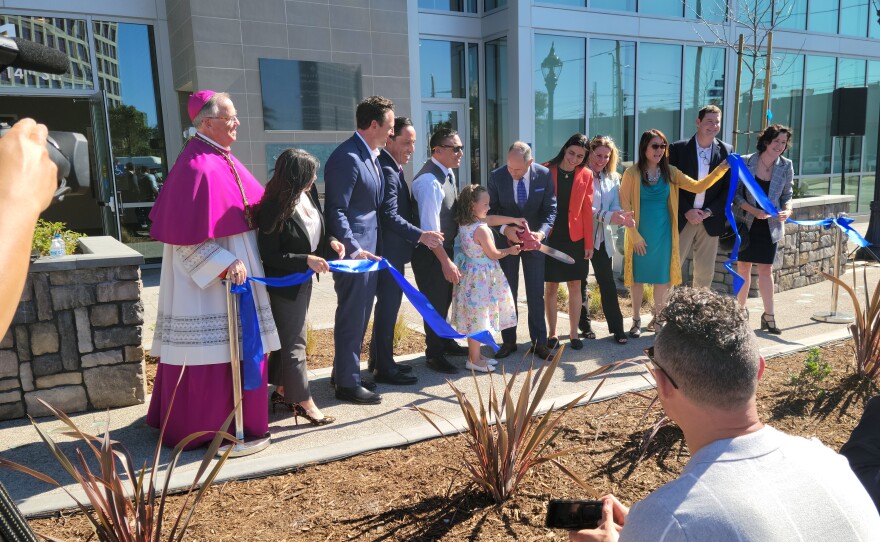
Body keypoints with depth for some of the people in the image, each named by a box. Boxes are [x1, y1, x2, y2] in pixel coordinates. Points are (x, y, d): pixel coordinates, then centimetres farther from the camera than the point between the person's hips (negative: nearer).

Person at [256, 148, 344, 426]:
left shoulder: (309, 194, -5)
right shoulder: (273, 210, -26)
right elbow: (270, 256, -21)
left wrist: (329, 241, -6)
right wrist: (306, 260, -27)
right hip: (285, 284, -8)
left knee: (288, 337, 18)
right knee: (294, 343, 1)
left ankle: (282, 391, 33)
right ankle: (304, 402, 12)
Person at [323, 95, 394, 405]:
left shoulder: (371, 156, 13)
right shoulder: (347, 157, -17)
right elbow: (336, 211, -20)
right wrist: (354, 249, -24)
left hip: (368, 248, 9)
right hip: (354, 251, -9)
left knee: (359, 317, 17)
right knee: (352, 318, 0)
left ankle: (345, 372, 32)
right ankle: (347, 384, 13)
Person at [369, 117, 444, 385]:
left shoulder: (392, 168, 13)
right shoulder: (387, 171, -19)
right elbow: (390, 216, -26)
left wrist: (417, 235, 13)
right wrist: (420, 235, -28)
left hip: (390, 252, 10)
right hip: (389, 251, -10)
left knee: (387, 306, 17)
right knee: (388, 307, -1)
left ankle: (379, 359, 29)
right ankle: (384, 368, 10)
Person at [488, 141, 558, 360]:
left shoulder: (544, 175, -13)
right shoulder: (497, 176, -14)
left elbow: (550, 209, -7)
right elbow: (492, 209, -7)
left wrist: (542, 232, -25)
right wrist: (505, 229, -24)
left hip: (534, 238, 0)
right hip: (506, 239, 0)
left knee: (536, 293, 6)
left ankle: (539, 341, 18)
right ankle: (508, 341, 21)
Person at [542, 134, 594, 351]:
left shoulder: (586, 175, 2)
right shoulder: (546, 170, -3)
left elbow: (587, 210, 2)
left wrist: (589, 242, -1)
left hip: (575, 238, 2)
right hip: (550, 237, -1)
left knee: (575, 286, 6)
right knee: (550, 286, 4)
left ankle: (573, 333, 17)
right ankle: (552, 333, 15)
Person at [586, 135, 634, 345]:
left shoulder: (612, 178, 9)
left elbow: (615, 206, 2)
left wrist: (622, 217, -21)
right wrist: (607, 216, -27)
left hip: (602, 238, 4)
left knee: (608, 284, 3)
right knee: (580, 283, 9)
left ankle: (617, 328, 8)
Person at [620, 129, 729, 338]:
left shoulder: (670, 172, 4)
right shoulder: (632, 172, -7)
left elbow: (697, 186, 2)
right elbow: (624, 205, -9)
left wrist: (720, 169, -10)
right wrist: (634, 234, -12)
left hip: (663, 234, 3)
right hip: (640, 234, -3)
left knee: (662, 276, 9)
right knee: (638, 276, 5)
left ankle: (657, 318, 25)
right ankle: (636, 320, 19)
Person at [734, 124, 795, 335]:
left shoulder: (786, 166, 0)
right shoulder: (745, 162, -7)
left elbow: (787, 195, 8)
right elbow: (736, 194, -6)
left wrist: (787, 210, -13)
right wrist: (754, 210, -19)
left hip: (770, 226, 2)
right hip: (747, 223, -1)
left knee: (766, 269, 5)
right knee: (743, 267, 7)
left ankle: (769, 315, 12)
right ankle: (741, 310, 20)